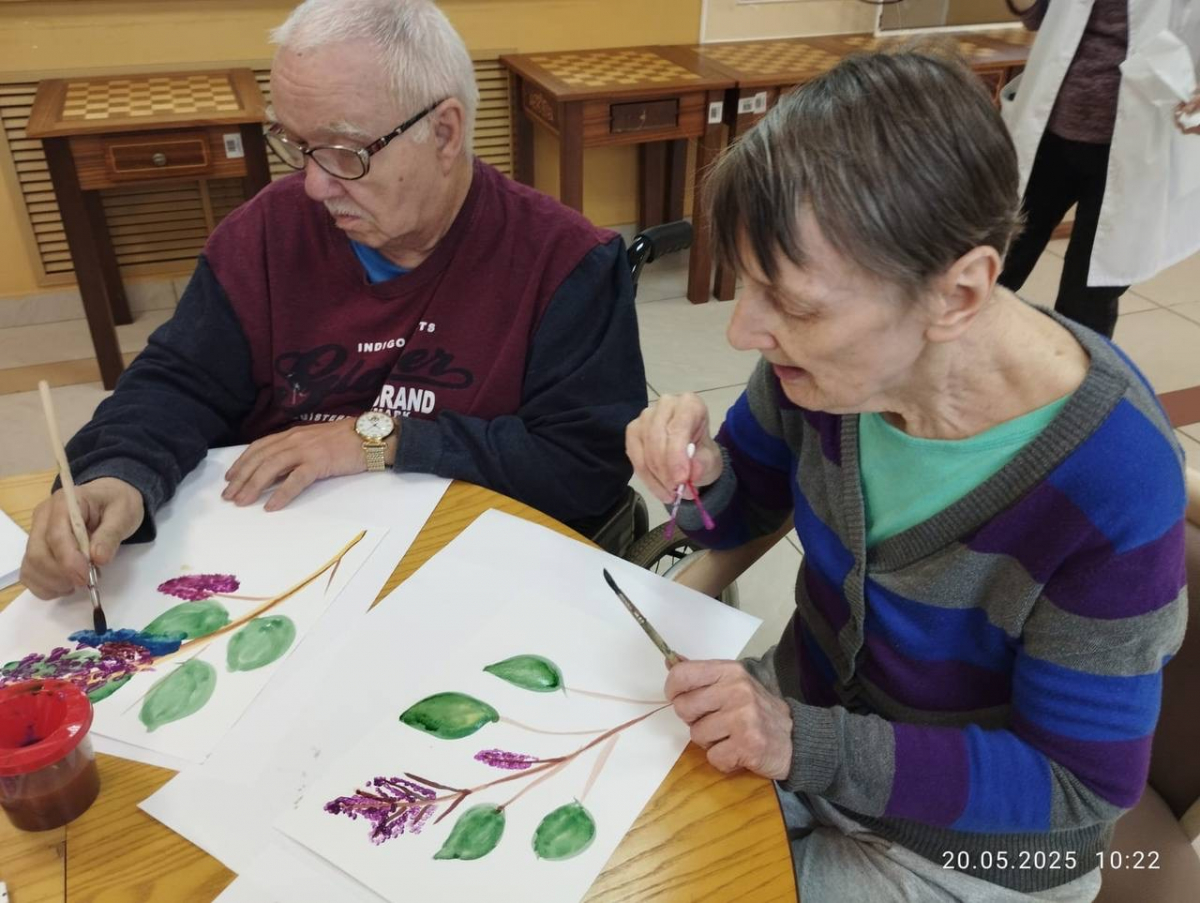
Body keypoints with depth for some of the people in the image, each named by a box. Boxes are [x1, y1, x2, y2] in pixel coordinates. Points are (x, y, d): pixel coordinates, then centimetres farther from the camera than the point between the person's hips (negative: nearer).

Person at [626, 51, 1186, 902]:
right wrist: (700, 474, -23)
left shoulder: (1109, 478, -32)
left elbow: (1078, 786, -21)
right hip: (803, 709, 5)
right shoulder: (830, 349, -18)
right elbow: (743, 514, 0)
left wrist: (810, 748, -32)